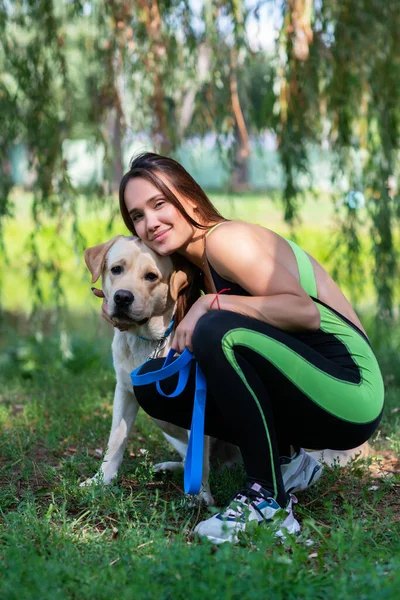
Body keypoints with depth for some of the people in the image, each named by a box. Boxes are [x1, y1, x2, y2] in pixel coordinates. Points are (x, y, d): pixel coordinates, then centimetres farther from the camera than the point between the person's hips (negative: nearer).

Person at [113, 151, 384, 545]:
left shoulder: (225, 239, -13)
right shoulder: (196, 270, 14)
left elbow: (305, 312, -23)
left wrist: (213, 303, -23)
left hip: (348, 391, -9)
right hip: (302, 399, 9)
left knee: (219, 331, -31)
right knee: (152, 382, 4)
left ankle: (268, 501, -19)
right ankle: (283, 457, 10)